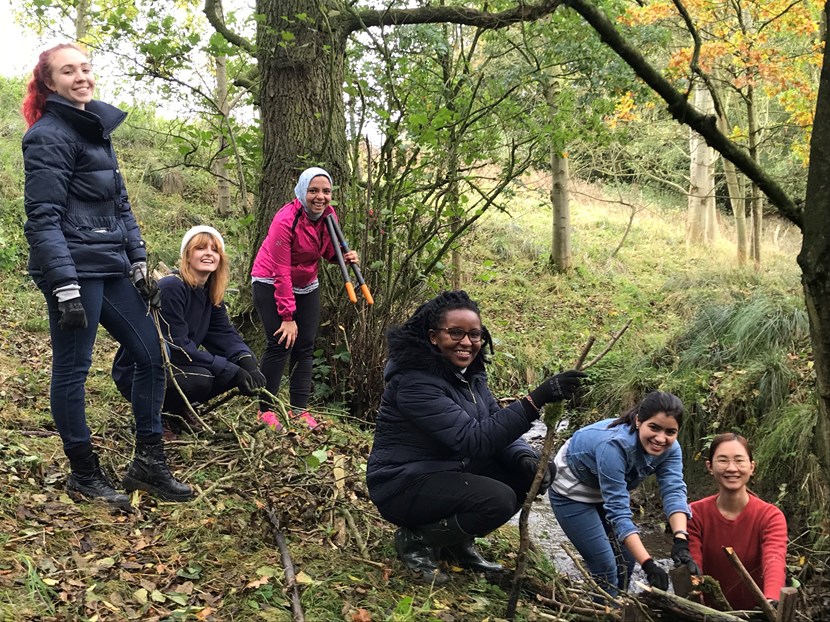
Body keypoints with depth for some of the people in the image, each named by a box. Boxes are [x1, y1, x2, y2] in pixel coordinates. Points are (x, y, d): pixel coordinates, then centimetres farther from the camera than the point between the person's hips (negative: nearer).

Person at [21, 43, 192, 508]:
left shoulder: (98, 129, 17)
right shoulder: (49, 135, -9)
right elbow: (44, 218, -15)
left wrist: (140, 264, 12)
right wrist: (65, 288, -21)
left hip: (110, 267, 9)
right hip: (74, 269, -9)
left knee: (152, 354, 8)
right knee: (73, 370, 3)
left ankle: (149, 464, 17)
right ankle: (84, 473, 17)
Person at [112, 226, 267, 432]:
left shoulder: (211, 293, 5)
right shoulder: (171, 288, -21)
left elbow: (224, 334, 0)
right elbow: (177, 346, -26)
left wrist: (247, 362, -22)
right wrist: (231, 370, -28)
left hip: (173, 366, 9)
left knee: (240, 367, -7)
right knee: (199, 379, -34)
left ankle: (177, 408, 7)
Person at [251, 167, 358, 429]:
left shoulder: (329, 215, -9)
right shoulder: (286, 220, -27)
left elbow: (329, 250, 7)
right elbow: (281, 273, -26)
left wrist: (345, 256, -18)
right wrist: (288, 317, -25)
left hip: (306, 285, 6)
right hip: (271, 284, -6)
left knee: (305, 347, 2)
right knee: (280, 345, -13)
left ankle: (299, 409, 7)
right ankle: (266, 409, -3)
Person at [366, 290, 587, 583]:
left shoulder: (467, 371, 2)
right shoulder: (415, 382, -26)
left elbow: (496, 423, 4)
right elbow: (473, 440, -32)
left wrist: (525, 457, -18)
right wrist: (535, 400, -38)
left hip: (451, 471, 9)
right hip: (404, 486, -9)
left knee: (525, 473, -6)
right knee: (498, 500, -27)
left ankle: (459, 542, 10)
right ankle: (416, 540, -3)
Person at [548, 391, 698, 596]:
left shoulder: (669, 448, -19)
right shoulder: (614, 444, -39)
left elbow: (674, 491, -29)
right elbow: (618, 511, -39)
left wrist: (681, 541, -46)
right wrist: (648, 565, -45)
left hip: (609, 491, 6)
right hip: (571, 492, -6)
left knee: (625, 559, 9)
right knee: (605, 567, -9)